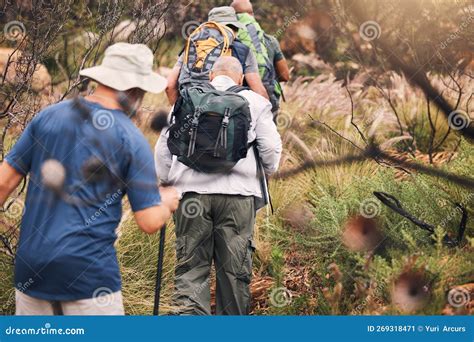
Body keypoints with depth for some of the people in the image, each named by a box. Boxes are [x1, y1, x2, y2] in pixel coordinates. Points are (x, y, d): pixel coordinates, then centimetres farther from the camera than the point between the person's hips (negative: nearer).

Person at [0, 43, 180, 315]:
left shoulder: (48, 116, 5)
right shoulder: (132, 140, -6)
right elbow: (150, 222, -8)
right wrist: (167, 202, 14)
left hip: (30, 266, 5)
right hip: (89, 270, -4)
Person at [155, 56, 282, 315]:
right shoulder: (255, 102, 11)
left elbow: (163, 146, 15)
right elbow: (271, 147, 7)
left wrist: (166, 182, 26)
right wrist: (268, 170, 27)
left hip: (190, 193, 1)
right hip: (237, 195, -1)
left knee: (190, 267, 2)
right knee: (234, 269, 6)